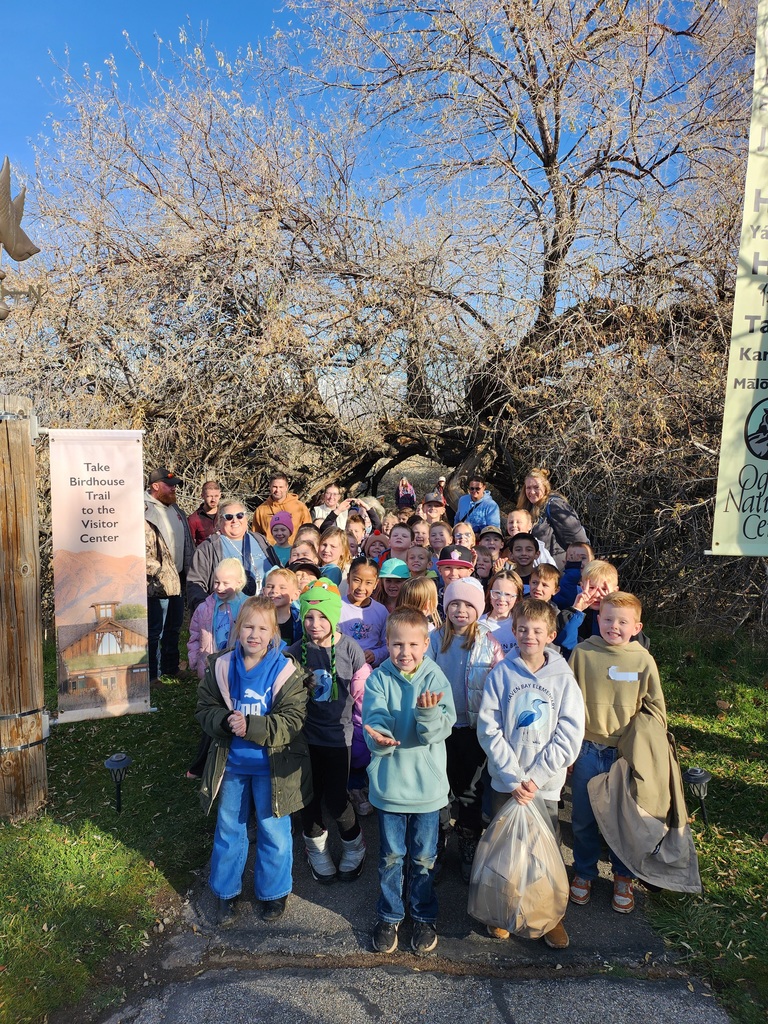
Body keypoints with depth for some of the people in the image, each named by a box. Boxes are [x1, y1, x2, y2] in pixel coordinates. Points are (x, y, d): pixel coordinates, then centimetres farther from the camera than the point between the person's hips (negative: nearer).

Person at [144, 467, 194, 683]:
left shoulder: (174, 509, 15)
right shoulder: (144, 512, -14)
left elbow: (186, 543, 21)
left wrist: (187, 571, 17)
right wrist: (159, 572, -22)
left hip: (177, 580, 9)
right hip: (158, 583, -9)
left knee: (174, 628, 18)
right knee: (154, 631, -1)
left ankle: (171, 669, 31)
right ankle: (151, 675, 9)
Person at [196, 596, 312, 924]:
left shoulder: (287, 672, -16)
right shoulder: (221, 667, -6)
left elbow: (293, 721, -19)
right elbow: (205, 709, -1)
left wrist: (251, 726, -30)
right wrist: (225, 721, -22)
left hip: (273, 767, -2)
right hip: (231, 763, 3)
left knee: (274, 832, 13)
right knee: (229, 830, 19)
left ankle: (273, 892, 37)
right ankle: (226, 892, 41)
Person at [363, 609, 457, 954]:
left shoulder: (435, 678, -9)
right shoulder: (379, 679, -7)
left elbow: (438, 732, -17)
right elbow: (374, 721, -16)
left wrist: (428, 711, -37)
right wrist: (379, 736, -38)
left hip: (427, 784, 0)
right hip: (388, 783, 0)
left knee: (424, 857, 16)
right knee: (390, 857, 16)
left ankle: (424, 917, 37)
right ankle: (388, 917, 36)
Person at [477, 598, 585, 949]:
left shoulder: (563, 678, -4)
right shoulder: (502, 673, -6)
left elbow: (570, 735, -6)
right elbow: (488, 728, -8)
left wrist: (535, 778, -12)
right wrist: (513, 778, -14)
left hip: (546, 784, 0)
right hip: (504, 782, 0)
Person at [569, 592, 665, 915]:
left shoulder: (643, 660, -6)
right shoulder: (582, 653, -7)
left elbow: (656, 708, 4)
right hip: (587, 751, 0)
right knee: (583, 819, 12)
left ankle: (623, 878, 36)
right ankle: (584, 873, 35)